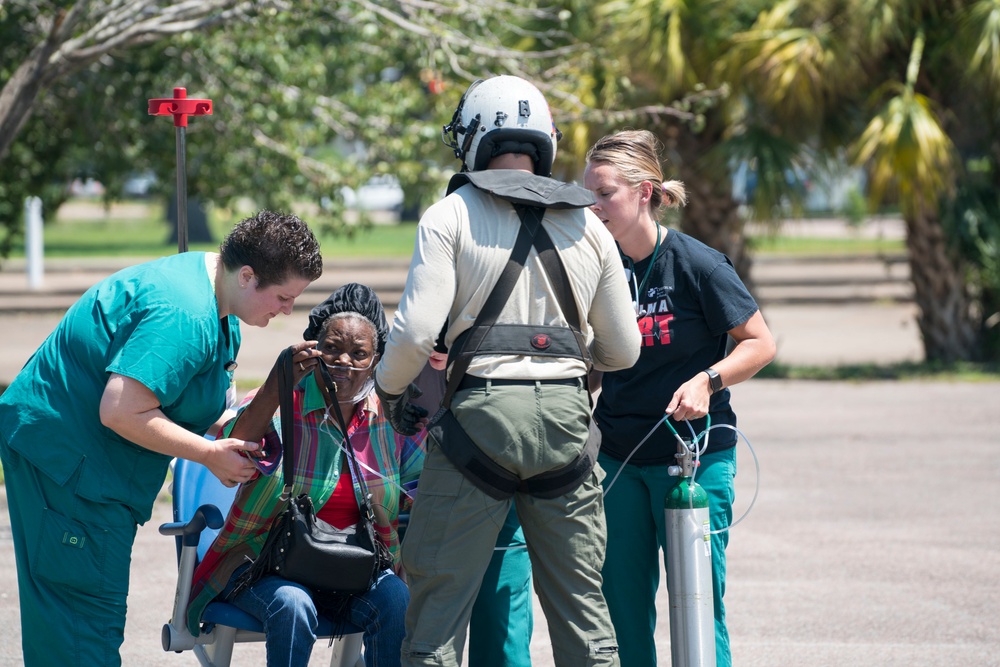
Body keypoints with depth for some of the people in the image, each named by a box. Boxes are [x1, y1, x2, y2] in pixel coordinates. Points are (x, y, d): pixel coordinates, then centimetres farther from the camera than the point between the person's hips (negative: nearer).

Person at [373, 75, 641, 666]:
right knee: (581, 603, 11)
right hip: (567, 418, 4)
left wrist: (388, 386, 11)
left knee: (440, 595, 2)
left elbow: (416, 330, -9)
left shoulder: (451, 216, 0)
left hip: (481, 413, -4)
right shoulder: (588, 226, 12)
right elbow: (623, 351, 15)